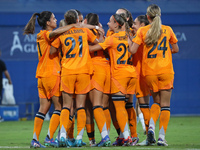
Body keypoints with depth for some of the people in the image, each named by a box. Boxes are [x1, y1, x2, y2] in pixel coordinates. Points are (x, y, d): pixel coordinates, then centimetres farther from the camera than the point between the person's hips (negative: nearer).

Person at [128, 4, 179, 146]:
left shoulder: (142, 31, -1)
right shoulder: (168, 30, 3)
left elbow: (133, 50, -6)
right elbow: (176, 49, 12)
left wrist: (128, 37, 9)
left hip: (149, 72, 1)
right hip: (166, 71, -1)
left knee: (157, 102, 19)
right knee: (165, 105, 1)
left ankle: (151, 127, -5)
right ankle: (162, 137, -8)